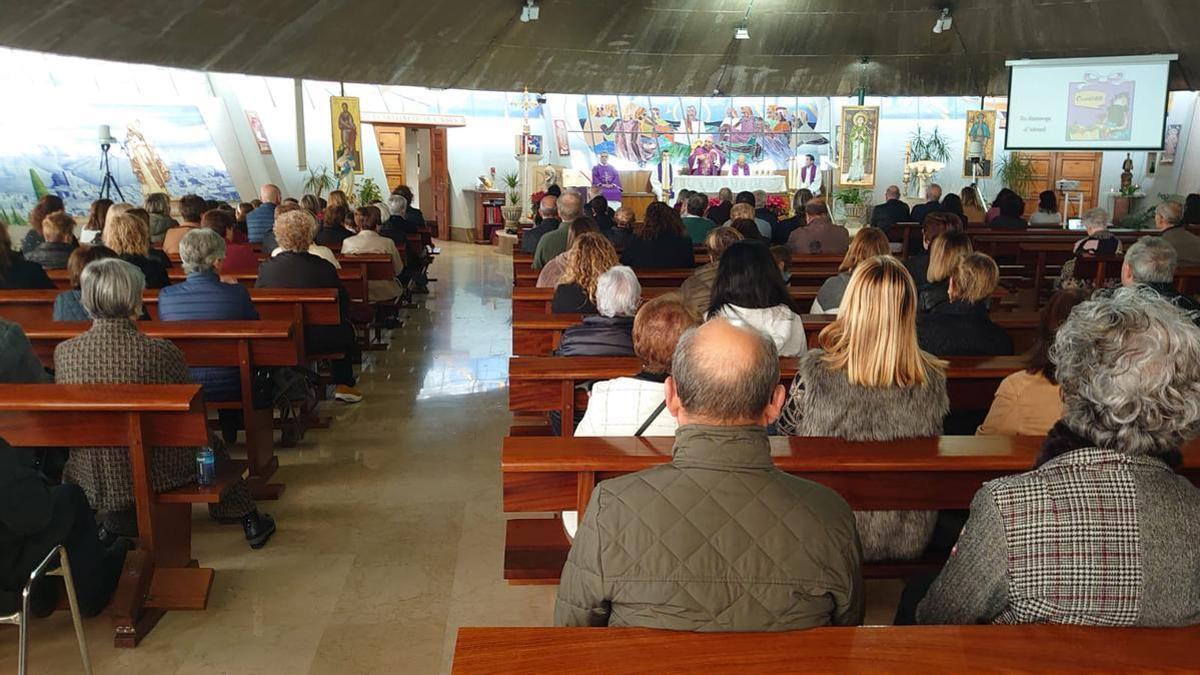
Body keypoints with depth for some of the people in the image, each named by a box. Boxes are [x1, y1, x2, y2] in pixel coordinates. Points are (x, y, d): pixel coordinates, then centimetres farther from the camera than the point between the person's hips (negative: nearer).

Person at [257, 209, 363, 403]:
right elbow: (343, 302, -2)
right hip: (318, 341, -3)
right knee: (347, 330, 27)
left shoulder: (266, 267, -6)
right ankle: (344, 385, 28)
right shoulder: (323, 267, -13)